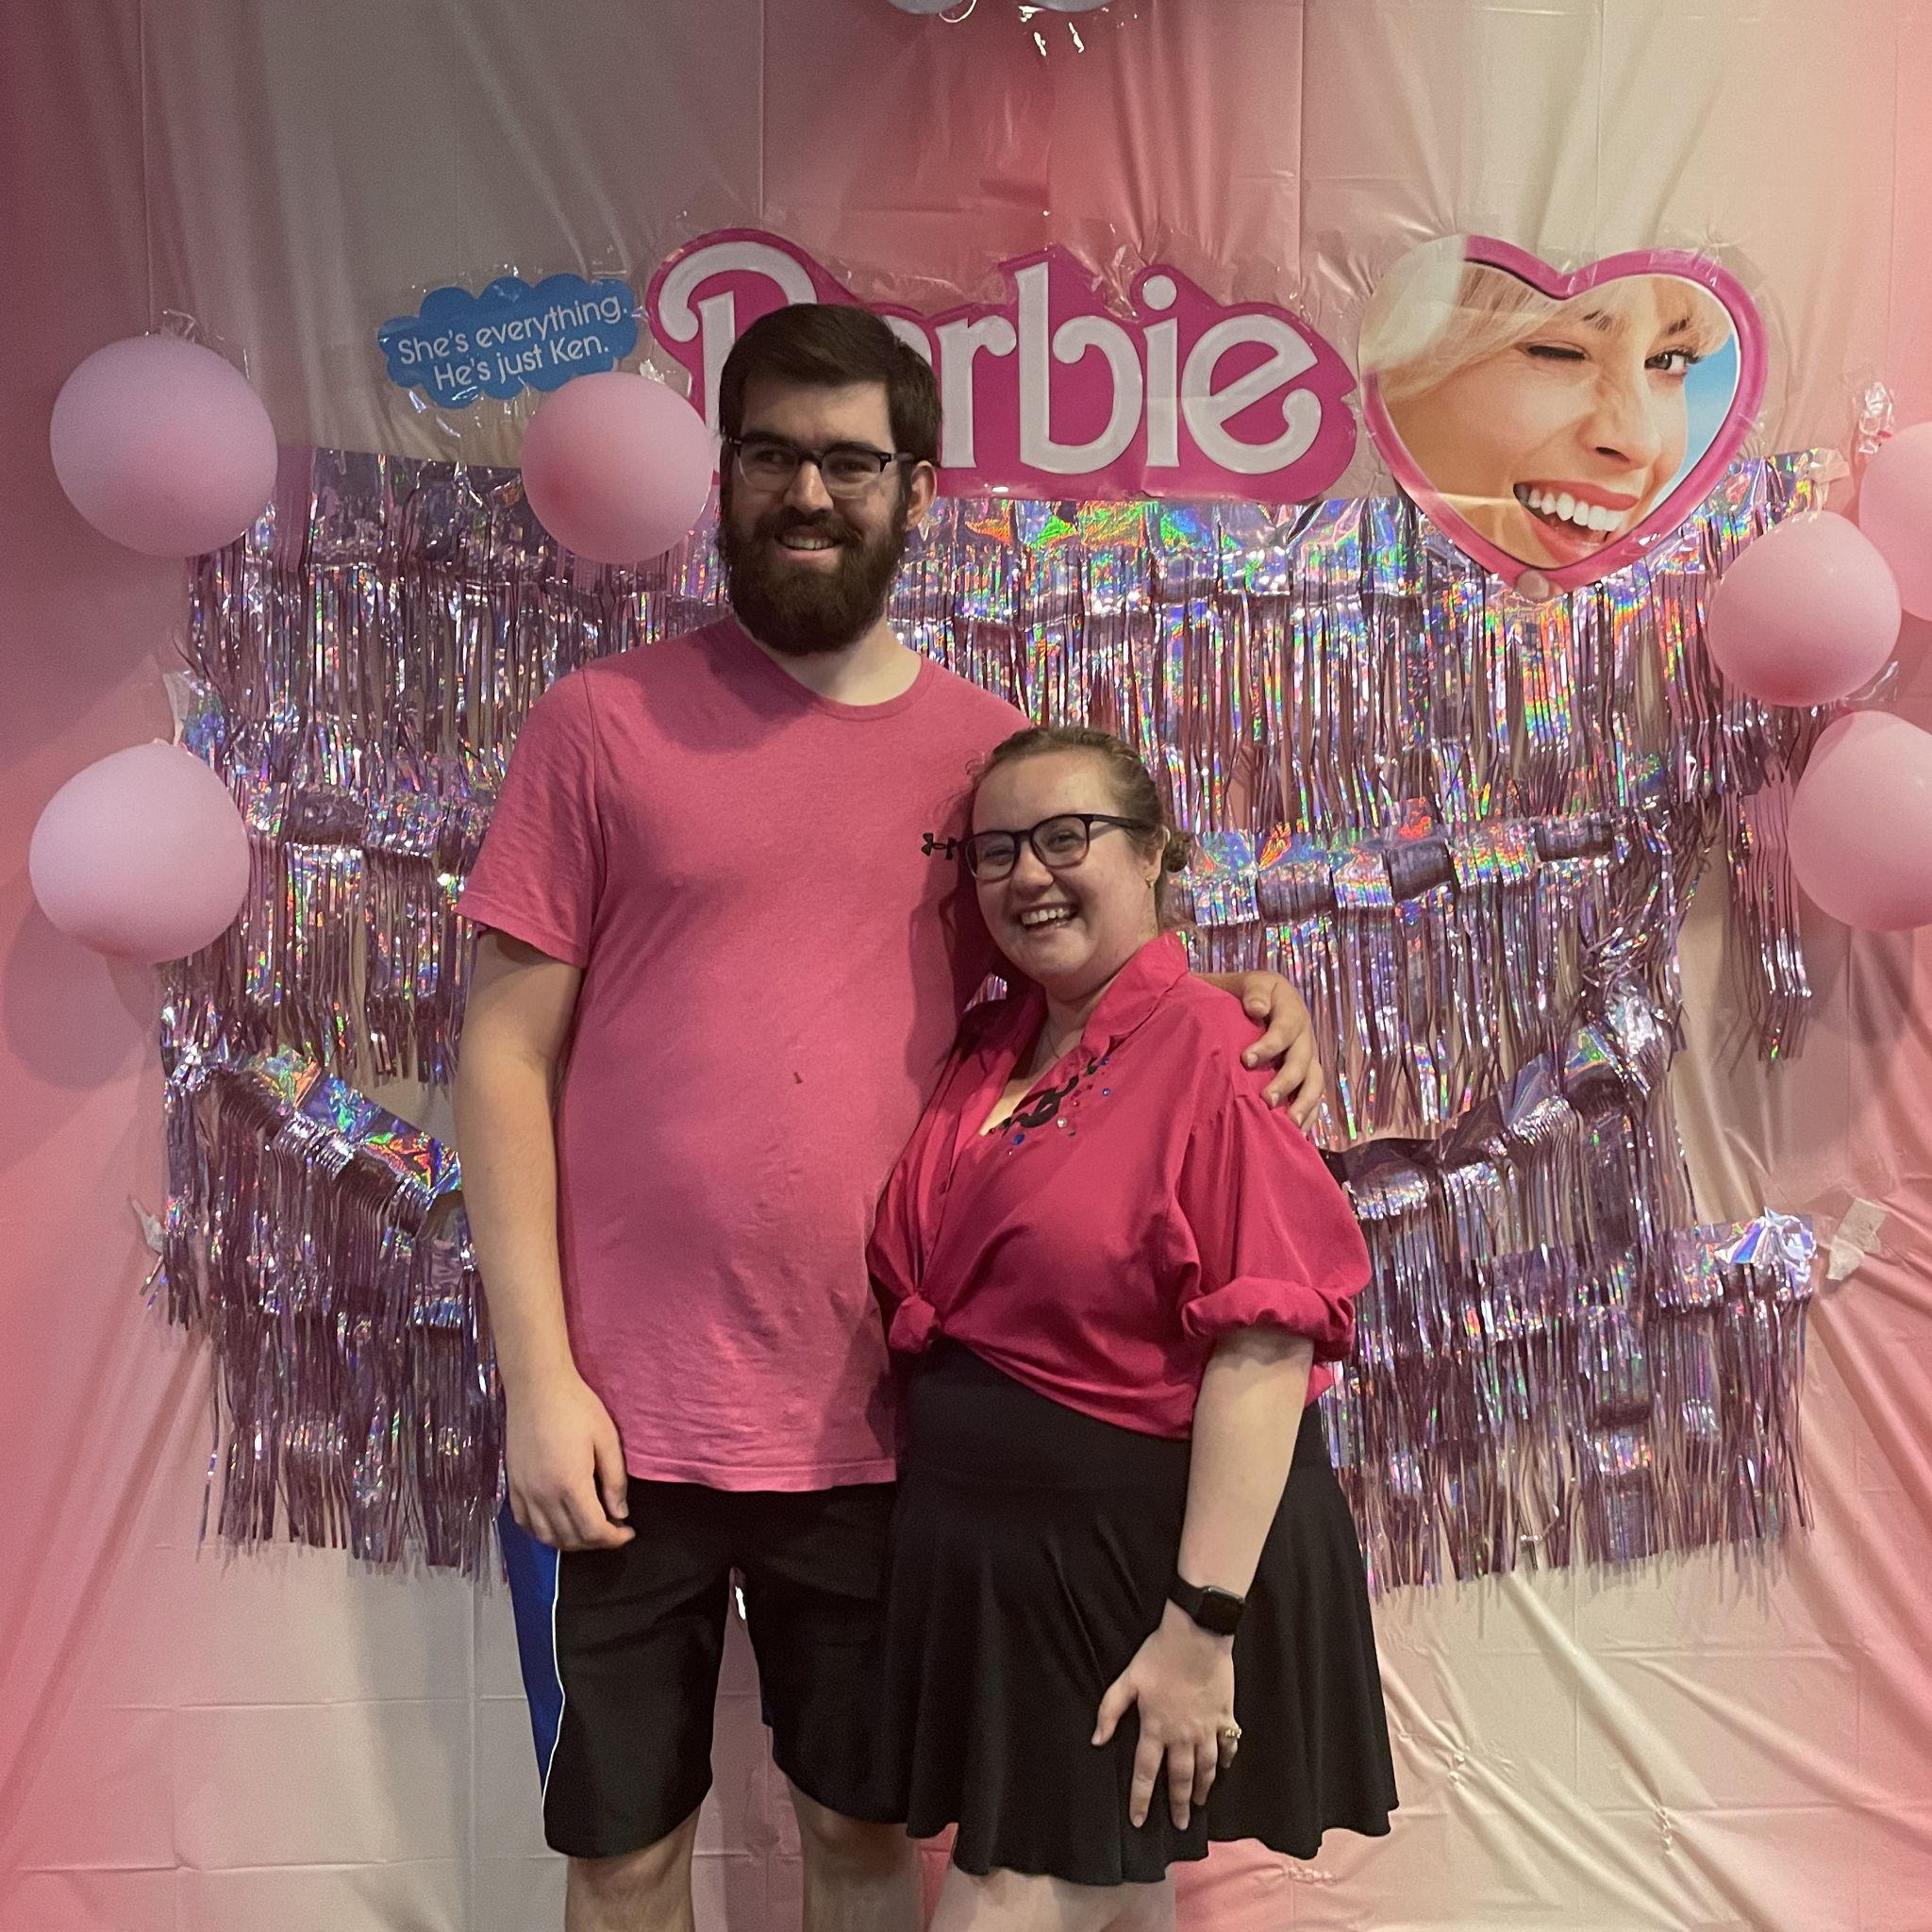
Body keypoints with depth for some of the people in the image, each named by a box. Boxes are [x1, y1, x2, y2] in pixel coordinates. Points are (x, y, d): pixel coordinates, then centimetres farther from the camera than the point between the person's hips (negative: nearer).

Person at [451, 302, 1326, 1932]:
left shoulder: (990, 748, 4)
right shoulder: (603, 724, -3)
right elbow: (507, 1059, -4)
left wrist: (1242, 1004, -5)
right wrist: (540, 1375, -10)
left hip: (876, 1418, 2)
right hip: (623, 1422, -1)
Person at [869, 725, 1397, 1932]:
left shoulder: (1209, 1051, -15)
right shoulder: (986, 1053, 7)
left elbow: (1263, 1349, -20)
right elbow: (928, 1304, 16)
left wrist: (1202, 1623, -22)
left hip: (1138, 1550, -6)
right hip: (990, 1554, 7)